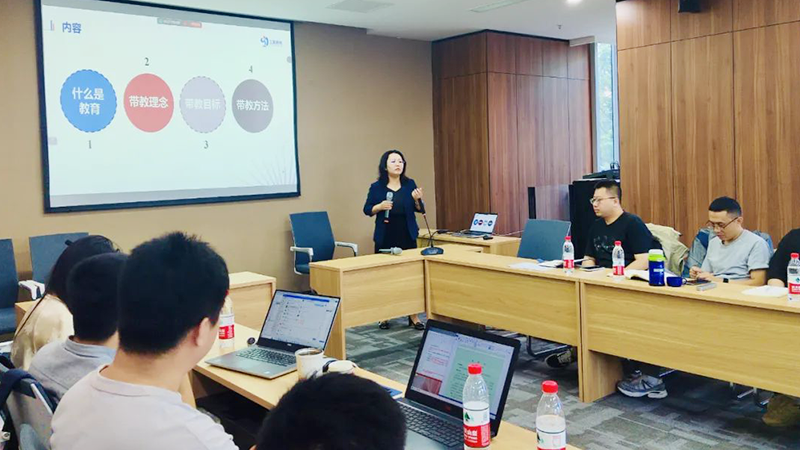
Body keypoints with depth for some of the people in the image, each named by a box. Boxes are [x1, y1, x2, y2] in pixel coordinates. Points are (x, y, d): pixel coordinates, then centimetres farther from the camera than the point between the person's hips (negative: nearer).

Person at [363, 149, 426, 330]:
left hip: (407, 237, 1)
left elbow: (420, 210, 6)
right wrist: (380, 206, -17)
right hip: (385, 238, -1)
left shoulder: (410, 184, 2)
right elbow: (367, 210, 1)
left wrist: (417, 199, -14)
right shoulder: (377, 186, -3)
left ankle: (413, 315, 11)